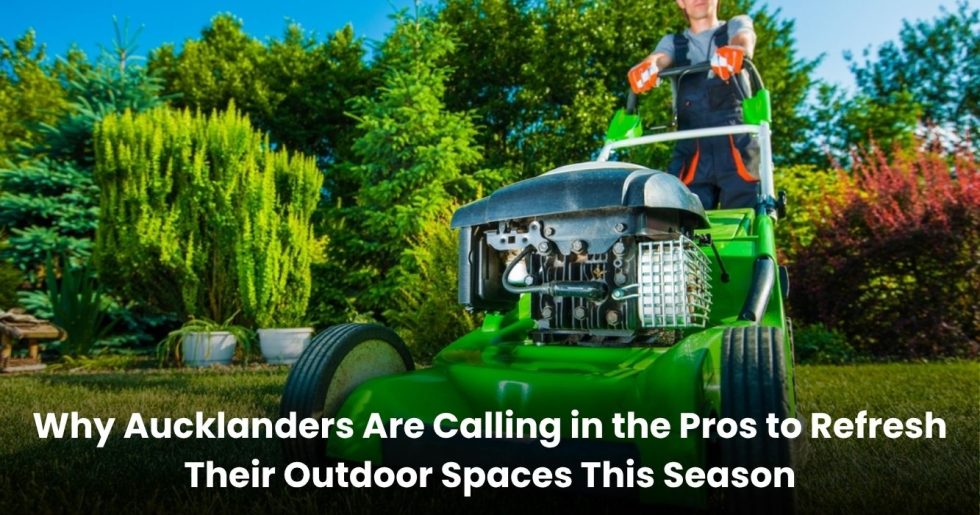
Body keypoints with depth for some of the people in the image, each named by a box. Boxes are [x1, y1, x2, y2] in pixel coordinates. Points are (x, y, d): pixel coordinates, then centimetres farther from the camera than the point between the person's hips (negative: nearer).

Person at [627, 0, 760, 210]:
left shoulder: (736, 25, 22)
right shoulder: (673, 42, 25)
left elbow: (744, 40, -2)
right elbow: (658, 58, 2)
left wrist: (734, 51, -28)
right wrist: (647, 66, -24)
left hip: (737, 143, -1)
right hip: (691, 147, 1)